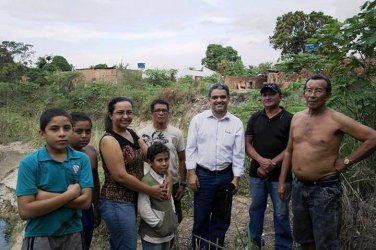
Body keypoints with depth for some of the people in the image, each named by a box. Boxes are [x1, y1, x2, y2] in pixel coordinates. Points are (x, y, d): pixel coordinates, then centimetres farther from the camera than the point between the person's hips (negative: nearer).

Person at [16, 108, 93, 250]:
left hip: (73, 235, 3)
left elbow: (85, 201, -11)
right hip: (40, 238, -2)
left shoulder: (82, 159, -5)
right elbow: (25, 211, -16)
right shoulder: (29, 163, -11)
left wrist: (44, 196, -16)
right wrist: (69, 195, -17)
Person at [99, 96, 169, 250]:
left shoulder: (132, 134, 7)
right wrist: (151, 191, -17)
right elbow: (120, 176, -22)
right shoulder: (109, 140, -17)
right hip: (117, 203, -8)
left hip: (133, 199, 8)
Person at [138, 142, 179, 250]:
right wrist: (158, 225, -17)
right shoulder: (147, 181, -22)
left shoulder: (166, 178, 4)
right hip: (153, 235, -8)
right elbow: (143, 209, -24)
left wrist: (173, 219, 7)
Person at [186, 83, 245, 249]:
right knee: (201, 217, 8)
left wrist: (236, 178, 0)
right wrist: (192, 173, -7)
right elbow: (191, 148, -2)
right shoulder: (198, 120, -3)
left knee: (221, 218, 16)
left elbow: (238, 153, 2)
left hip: (226, 176, 2)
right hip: (203, 175, -2)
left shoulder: (236, 123, 0)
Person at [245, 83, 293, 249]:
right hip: (257, 173, 3)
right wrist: (261, 161, -15)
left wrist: (272, 163, -15)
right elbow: (247, 143, 1)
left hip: (280, 175, -3)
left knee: (281, 214, 7)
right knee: (256, 209, 15)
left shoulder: (289, 119, -4)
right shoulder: (255, 118, 6)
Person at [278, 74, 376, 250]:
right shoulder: (296, 118, 4)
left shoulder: (336, 120, -14)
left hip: (325, 189, -5)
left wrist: (347, 161, -12)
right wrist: (282, 181, 10)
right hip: (298, 186, 6)